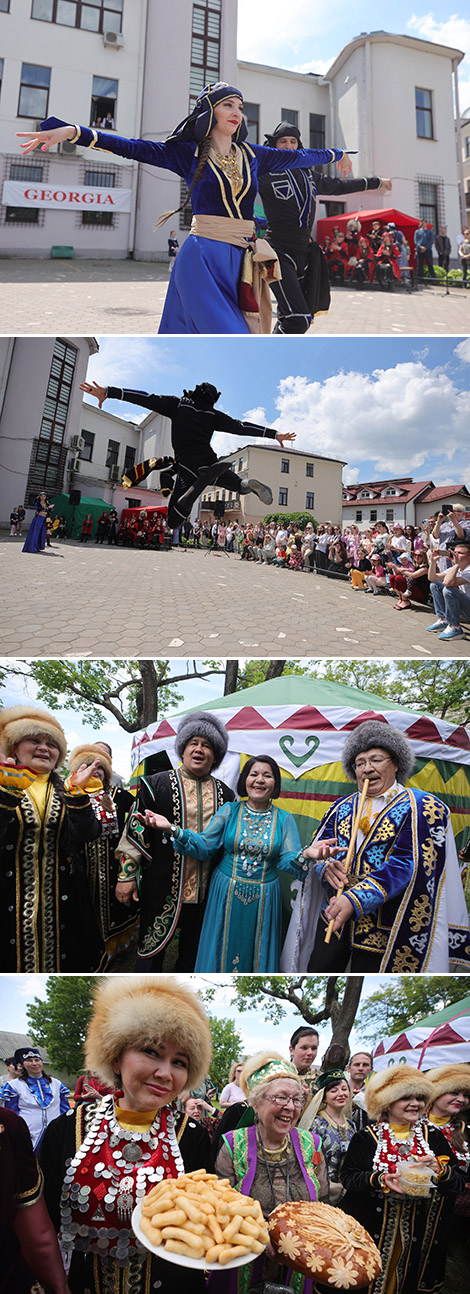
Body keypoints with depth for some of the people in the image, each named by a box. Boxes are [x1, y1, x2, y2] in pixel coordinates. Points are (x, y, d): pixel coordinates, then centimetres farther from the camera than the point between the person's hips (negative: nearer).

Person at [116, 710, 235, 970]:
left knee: (193, 949, 15)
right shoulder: (156, 784, -2)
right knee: (152, 948, 6)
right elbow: (135, 831, -3)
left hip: (206, 890, 3)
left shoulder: (225, 794, 8)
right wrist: (126, 875, -6)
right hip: (164, 887, -3)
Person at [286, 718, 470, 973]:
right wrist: (327, 867, -17)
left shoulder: (421, 807, -6)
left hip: (383, 928, -4)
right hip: (334, 914, 5)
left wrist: (355, 899, -28)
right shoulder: (342, 807, 11)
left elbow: (406, 864, -18)